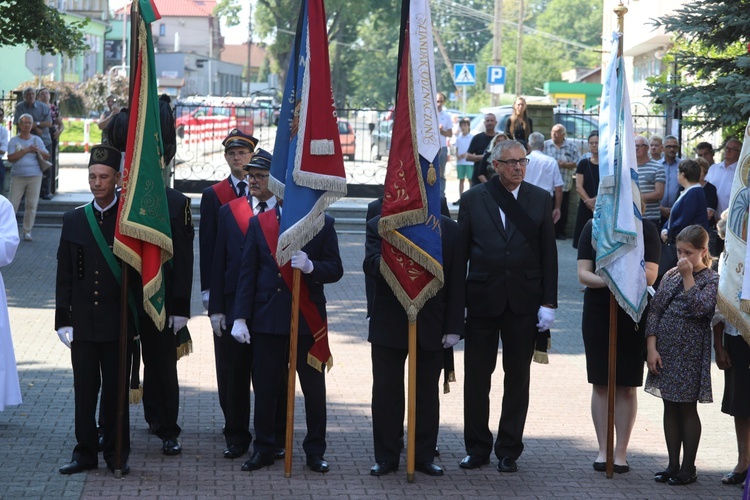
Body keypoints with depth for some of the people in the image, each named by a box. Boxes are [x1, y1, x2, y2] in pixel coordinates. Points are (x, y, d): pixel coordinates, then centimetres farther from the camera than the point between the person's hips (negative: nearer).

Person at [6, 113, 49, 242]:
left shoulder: (37, 140, 10)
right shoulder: (14, 141, 3)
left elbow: (47, 156, 8)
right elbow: (11, 158, -10)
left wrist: (38, 151, -11)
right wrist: (26, 150, -14)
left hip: (34, 176, 2)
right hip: (18, 177, -2)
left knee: (32, 205, 0)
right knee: (13, 204, -5)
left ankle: (27, 232, 6)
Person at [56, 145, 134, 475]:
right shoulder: (74, 220, 7)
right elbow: (64, 275, 7)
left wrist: (137, 317, -5)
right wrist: (63, 320, 2)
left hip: (118, 322, -2)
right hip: (83, 321, 2)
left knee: (116, 389, 4)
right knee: (85, 389, 5)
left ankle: (116, 453, 14)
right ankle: (85, 453, 12)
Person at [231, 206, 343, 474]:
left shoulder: (323, 223, 1)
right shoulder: (258, 223, 5)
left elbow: (336, 269, 0)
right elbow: (247, 274, 4)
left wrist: (311, 267, -21)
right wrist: (240, 318, -2)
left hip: (309, 320, -1)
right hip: (267, 318, 1)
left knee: (314, 387, 4)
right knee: (264, 386, 6)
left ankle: (315, 451, 15)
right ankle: (263, 449, 18)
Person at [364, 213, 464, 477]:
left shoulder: (449, 230, 2)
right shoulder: (378, 226, 0)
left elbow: (456, 282, 1)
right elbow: (371, 266, -15)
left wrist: (453, 327, -3)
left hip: (430, 327, 1)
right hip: (389, 325, -1)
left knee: (427, 393, 8)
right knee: (386, 393, 4)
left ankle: (424, 456, 18)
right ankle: (386, 457, 13)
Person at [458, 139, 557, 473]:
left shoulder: (540, 200, 5)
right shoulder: (473, 199, 3)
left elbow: (549, 254, 4)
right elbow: (460, 251, 3)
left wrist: (548, 302, -2)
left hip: (523, 302, 0)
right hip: (482, 299, 0)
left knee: (518, 377, 6)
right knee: (477, 376, 5)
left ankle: (509, 449, 16)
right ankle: (477, 447, 17)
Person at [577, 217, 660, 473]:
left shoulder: (646, 228, -3)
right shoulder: (593, 227, 2)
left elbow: (650, 276, -9)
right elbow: (583, 274, -3)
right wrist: (605, 280, -22)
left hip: (633, 315, -2)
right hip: (597, 313, 2)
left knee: (627, 386, 3)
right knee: (600, 384, 6)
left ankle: (621, 452, 10)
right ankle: (603, 450, 15)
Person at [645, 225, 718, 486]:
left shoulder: (711, 279, -7)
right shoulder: (670, 276, 8)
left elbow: (699, 308, -23)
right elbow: (654, 311, 6)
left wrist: (688, 277, -18)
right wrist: (652, 347, -3)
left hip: (690, 355, -5)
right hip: (665, 352, 5)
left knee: (687, 408, 2)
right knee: (670, 408, 10)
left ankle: (688, 467, 10)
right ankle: (673, 465, 18)